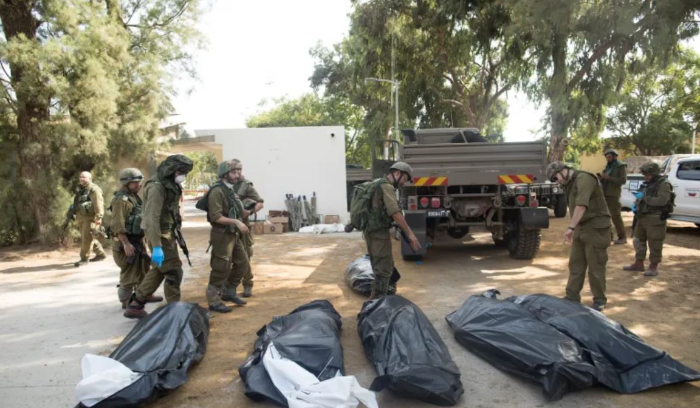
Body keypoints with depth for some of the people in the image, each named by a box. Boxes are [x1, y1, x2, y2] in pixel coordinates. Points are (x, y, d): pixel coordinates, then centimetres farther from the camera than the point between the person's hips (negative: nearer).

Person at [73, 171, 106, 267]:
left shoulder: (94, 189, -10)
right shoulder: (81, 190, 19)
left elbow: (98, 204, -21)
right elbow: (77, 204, 26)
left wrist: (99, 217, -29)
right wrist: (77, 217, 24)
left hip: (90, 218, -10)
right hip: (81, 218, 10)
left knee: (86, 238, -10)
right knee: (87, 238, 15)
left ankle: (84, 258, -2)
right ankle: (100, 254, 26)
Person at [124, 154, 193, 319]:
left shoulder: (170, 184, 9)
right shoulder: (157, 186, -20)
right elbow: (152, 218, -27)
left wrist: (173, 235, 16)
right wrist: (157, 246, -31)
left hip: (167, 232, 10)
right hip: (160, 234, -10)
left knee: (158, 270, 18)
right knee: (174, 272, -4)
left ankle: (135, 306, 28)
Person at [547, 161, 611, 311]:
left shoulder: (584, 178, -16)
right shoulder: (570, 184, 13)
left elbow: (581, 206, -27)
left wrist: (570, 227, -28)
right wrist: (573, 229, 11)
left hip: (595, 227, -9)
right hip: (581, 227, 9)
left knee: (595, 265, 0)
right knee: (575, 263, 11)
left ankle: (600, 300, 12)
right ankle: (572, 296, 19)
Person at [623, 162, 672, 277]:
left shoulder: (664, 184, -10)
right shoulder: (648, 184, 16)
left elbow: (661, 200, -24)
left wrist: (644, 197, -20)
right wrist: (637, 204, 8)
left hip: (655, 219, -9)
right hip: (643, 217, 9)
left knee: (654, 244, -1)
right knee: (639, 241, 13)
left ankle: (654, 267, 8)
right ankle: (638, 264, 22)